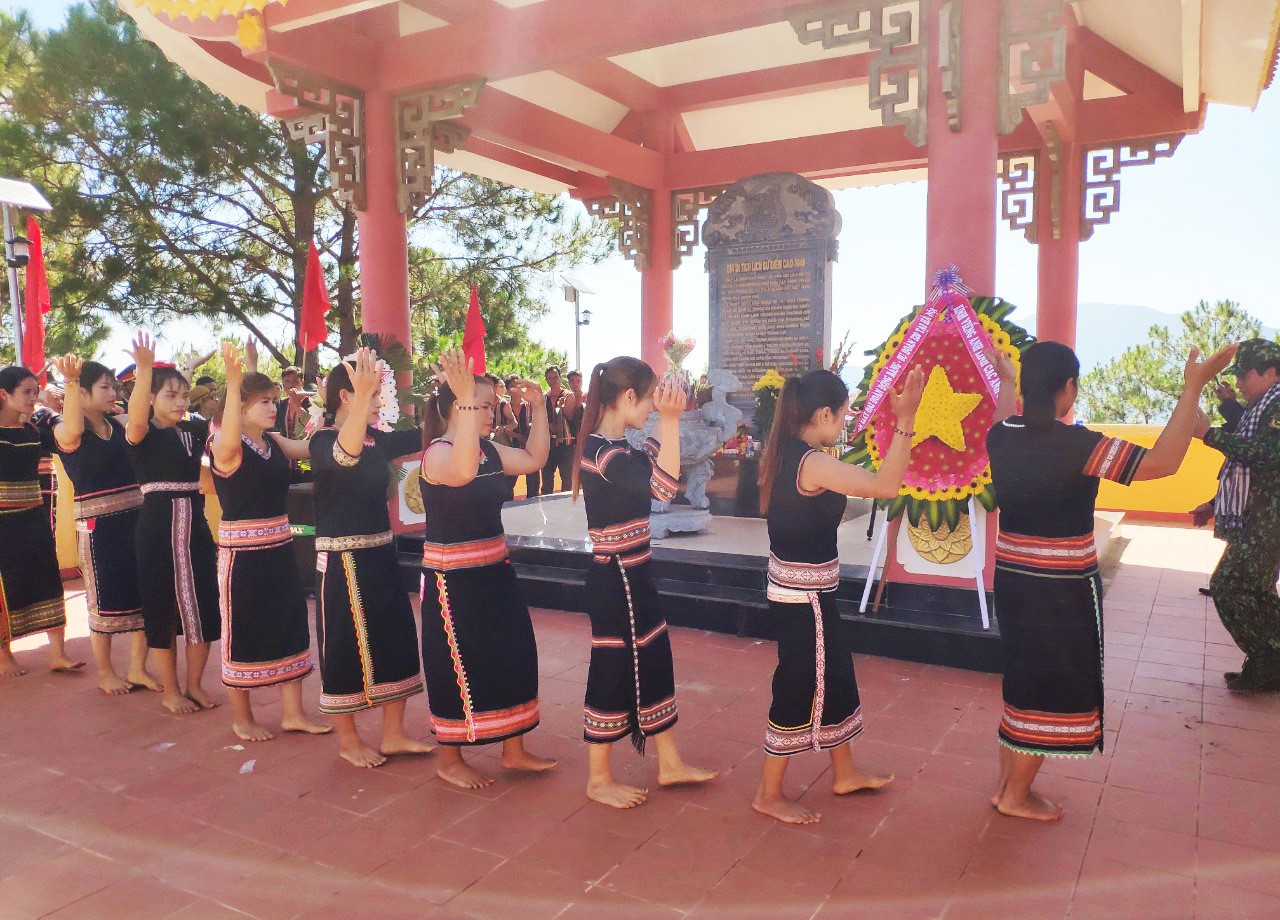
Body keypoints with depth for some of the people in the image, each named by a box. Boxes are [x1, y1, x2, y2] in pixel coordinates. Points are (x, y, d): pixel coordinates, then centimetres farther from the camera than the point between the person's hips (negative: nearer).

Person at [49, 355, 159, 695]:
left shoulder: (120, 425, 7)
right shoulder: (67, 431, -9)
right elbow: (72, 430, -32)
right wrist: (70, 381, -38)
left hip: (136, 519, 5)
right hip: (98, 525, -5)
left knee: (143, 595, 8)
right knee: (105, 600, 8)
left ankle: (137, 668, 23)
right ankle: (105, 673, 25)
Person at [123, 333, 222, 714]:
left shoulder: (195, 430, 9)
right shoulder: (142, 434, -6)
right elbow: (136, 416, -27)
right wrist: (145, 368, -42)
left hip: (195, 524, 5)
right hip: (158, 526, -5)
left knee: (203, 603, 8)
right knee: (163, 606, 5)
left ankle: (195, 683, 23)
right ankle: (171, 691, 18)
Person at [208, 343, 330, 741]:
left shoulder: (274, 442, 8)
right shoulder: (224, 444, -13)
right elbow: (230, 442, -37)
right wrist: (233, 382, -48)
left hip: (279, 546, 7)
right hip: (242, 551, -7)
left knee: (290, 624, 11)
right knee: (243, 632, 6)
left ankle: (293, 712, 23)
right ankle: (241, 717, 23)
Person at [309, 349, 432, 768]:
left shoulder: (377, 440, 7)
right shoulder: (323, 441, -13)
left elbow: (424, 435, 3)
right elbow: (346, 454, -36)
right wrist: (364, 395, -46)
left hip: (381, 555, 7)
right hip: (342, 561, -7)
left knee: (397, 640, 10)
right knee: (346, 647, 5)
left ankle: (393, 734, 24)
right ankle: (348, 740, 23)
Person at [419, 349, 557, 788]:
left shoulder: (489, 450, 6)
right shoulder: (438, 453, -19)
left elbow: (535, 459, 15)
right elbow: (462, 472, -43)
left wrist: (539, 406, 6)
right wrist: (466, 398, -47)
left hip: (494, 570, 8)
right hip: (452, 577, -8)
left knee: (514, 656, 13)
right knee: (458, 666, 4)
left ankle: (514, 750, 29)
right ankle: (449, 760, 23)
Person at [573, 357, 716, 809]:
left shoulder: (615, 446, 7)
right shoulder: (602, 451, -23)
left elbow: (653, 461, 15)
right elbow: (664, 485, -27)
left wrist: (667, 420, 3)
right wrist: (670, 419, -23)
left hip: (631, 575, 10)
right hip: (615, 579, -10)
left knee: (654, 662, 17)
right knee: (613, 672, 3)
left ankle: (670, 764, 32)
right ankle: (599, 779, 21)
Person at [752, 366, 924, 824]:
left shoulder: (786, 454, 4)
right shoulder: (813, 464, -25)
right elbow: (886, 485, -27)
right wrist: (905, 420, -24)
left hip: (798, 591, 10)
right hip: (804, 598, -10)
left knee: (835, 678, 22)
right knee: (799, 689, 4)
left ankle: (845, 773, 39)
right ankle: (769, 794, 20)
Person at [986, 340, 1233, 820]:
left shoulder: (1001, 436, -3)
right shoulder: (1075, 444, -22)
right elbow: (1162, 462, -20)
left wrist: (1006, 381, 33)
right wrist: (1192, 389, -19)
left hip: (1012, 578, 7)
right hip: (1062, 588, -6)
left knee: (1022, 681, 21)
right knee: (1052, 690, 10)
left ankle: (1008, 783, 31)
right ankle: (1017, 796, 21)